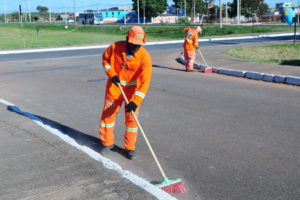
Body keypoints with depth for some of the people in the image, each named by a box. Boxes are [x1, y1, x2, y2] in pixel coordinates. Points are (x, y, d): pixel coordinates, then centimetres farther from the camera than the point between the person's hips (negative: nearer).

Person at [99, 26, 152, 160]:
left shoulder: (145, 57, -25)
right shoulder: (115, 47, -18)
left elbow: (145, 81, -28)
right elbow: (105, 58, 3)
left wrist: (135, 101, -37)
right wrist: (111, 74, -13)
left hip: (133, 89, -1)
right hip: (115, 85, 2)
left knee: (131, 118, 0)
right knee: (108, 114, 6)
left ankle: (130, 147, 19)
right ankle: (107, 143, 27)